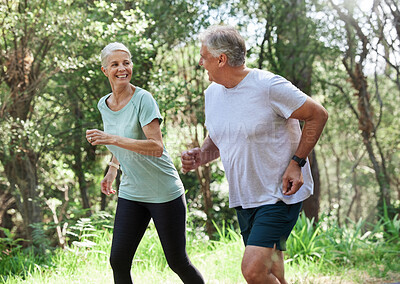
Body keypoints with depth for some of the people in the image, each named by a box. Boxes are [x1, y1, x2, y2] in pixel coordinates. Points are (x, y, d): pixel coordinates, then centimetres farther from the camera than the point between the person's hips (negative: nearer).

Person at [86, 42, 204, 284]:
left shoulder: (143, 99, -16)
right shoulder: (104, 105, 5)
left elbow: (156, 147, -26)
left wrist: (111, 139, -29)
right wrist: (112, 170, 15)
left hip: (164, 193, -6)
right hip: (131, 194, 6)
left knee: (178, 262, 2)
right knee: (118, 261, -2)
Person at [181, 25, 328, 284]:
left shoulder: (269, 86, -16)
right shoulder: (213, 93, 7)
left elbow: (318, 115, -9)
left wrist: (297, 163, -14)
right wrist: (200, 156, -2)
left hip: (281, 194, -7)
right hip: (244, 199, 7)